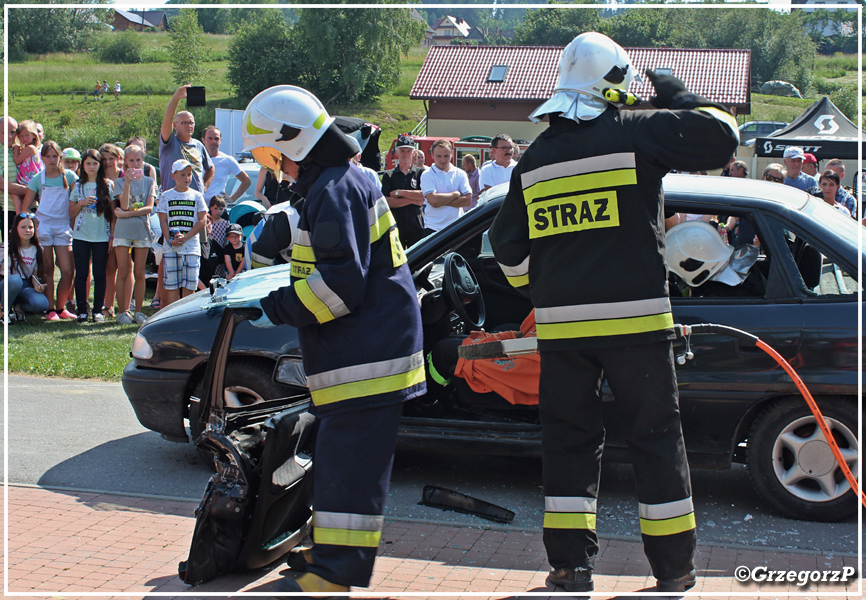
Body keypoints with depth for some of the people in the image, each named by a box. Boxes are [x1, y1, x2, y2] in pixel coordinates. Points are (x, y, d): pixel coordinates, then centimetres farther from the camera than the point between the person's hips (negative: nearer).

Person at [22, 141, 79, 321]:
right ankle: (50, 309, 5)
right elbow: (25, 207, 4)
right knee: (48, 270, 0)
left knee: (68, 271, -6)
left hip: (63, 227, 1)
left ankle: (61, 307, 10)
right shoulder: (38, 179, 3)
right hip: (43, 225, -1)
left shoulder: (69, 176, 4)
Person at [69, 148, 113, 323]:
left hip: (102, 236, -1)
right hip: (81, 236, 1)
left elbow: (113, 211, 4)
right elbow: (71, 213, 11)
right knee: (81, 274, 1)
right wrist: (82, 203, -9)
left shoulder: (108, 185, 4)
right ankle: (81, 310, 6)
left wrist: (113, 235, -3)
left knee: (99, 274, 1)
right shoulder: (78, 186, 10)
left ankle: (98, 310, 7)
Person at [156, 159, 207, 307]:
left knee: (189, 284, -2)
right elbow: (163, 220, 5)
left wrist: (185, 237, -11)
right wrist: (169, 240, -12)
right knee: (171, 284, -1)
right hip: (170, 247, 0)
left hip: (191, 246, 0)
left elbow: (202, 220, 1)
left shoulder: (197, 196, 8)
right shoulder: (166, 196, 8)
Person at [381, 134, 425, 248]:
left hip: (417, 226, -1)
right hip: (395, 225, 1)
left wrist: (399, 192, -5)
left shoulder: (421, 173, 6)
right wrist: (412, 200, -9)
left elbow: (424, 196, -9)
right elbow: (387, 201, -5)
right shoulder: (389, 176, 8)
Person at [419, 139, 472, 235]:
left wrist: (442, 201, -9)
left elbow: (468, 200, -1)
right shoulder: (427, 175, 0)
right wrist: (456, 194, -3)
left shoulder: (460, 174, 10)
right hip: (433, 228, -3)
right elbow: (433, 201, -14)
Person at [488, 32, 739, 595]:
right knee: (656, 438, 6)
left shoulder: (535, 158, 12)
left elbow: (507, 245, 18)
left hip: (561, 324, 4)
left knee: (569, 439, 11)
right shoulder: (637, 133, -5)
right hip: (635, 317, -3)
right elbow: (721, 136, -7)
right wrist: (678, 98, 9)